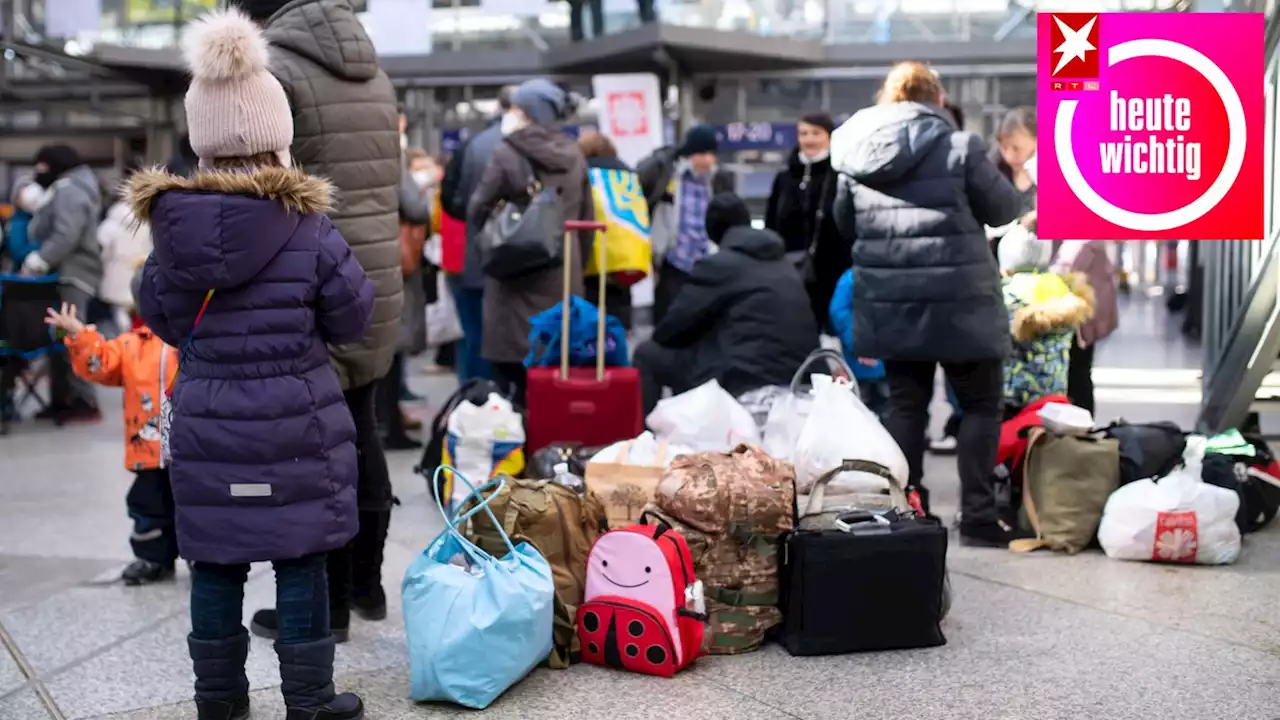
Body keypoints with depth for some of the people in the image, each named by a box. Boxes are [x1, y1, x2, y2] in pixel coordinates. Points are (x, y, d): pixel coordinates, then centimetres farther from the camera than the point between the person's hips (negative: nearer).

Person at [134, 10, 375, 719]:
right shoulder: (307, 226, -14)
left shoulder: (172, 226, -5)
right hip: (295, 423, -3)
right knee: (299, 562, 8)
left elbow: (163, 319, 7)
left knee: (215, 563, 13)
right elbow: (352, 316, -5)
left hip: (205, 426, 3)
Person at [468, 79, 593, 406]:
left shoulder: (507, 155, -11)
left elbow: (477, 212, -3)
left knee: (515, 369, -1)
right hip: (563, 277, 6)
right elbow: (587, 220, 12)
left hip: (517, 276, -5)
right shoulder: (575, 156, 7)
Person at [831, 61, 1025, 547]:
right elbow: (1005, 209, 1)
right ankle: (978, 517, 4)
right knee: (981, 405, 8)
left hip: (888, 301, 4)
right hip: (958, 300, -4)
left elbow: (846, 224, 16)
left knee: (905, 404, 14)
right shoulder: (958, 146, -9)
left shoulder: (855, 154, 4)